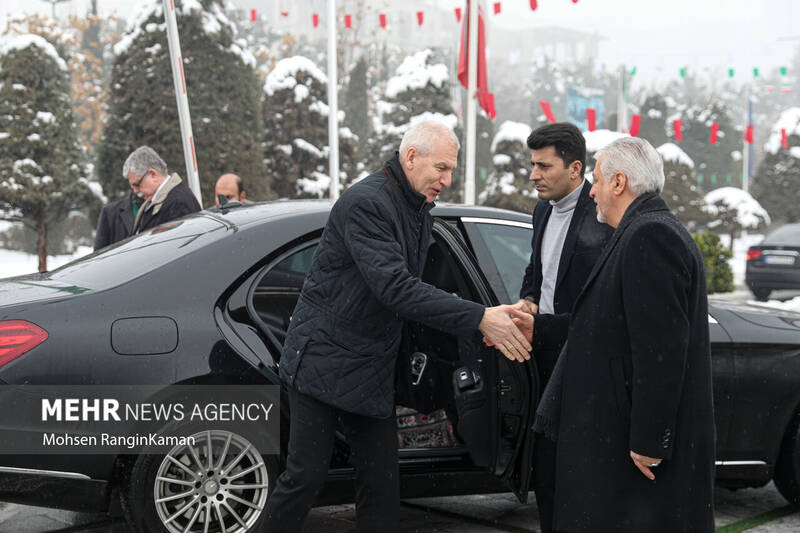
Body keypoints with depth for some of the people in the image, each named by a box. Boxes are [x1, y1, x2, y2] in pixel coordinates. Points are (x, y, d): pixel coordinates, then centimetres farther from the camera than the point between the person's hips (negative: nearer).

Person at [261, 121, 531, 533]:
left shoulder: (420, 211, 9)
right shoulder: (364, 203, -21)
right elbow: (395, 288, -31)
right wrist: (479, 317, -33)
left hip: (372, 370, 8)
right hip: (323, 360, -8)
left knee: (382, 483, 7)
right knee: (306, 475, -4)